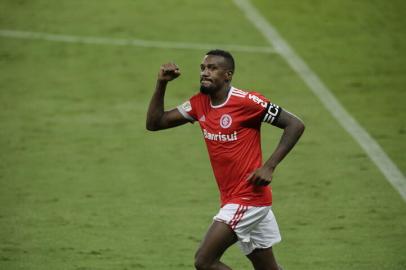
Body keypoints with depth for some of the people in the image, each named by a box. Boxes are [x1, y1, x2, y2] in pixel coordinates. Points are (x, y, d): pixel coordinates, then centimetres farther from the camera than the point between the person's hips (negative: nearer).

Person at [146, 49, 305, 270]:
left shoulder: (247, 101, -14)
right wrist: (161, 84, -3)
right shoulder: (200, 104, 6)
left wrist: (269, 166, -18)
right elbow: (154, 123, 9)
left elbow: (295, 125, -12)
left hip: (247, 198, -8)